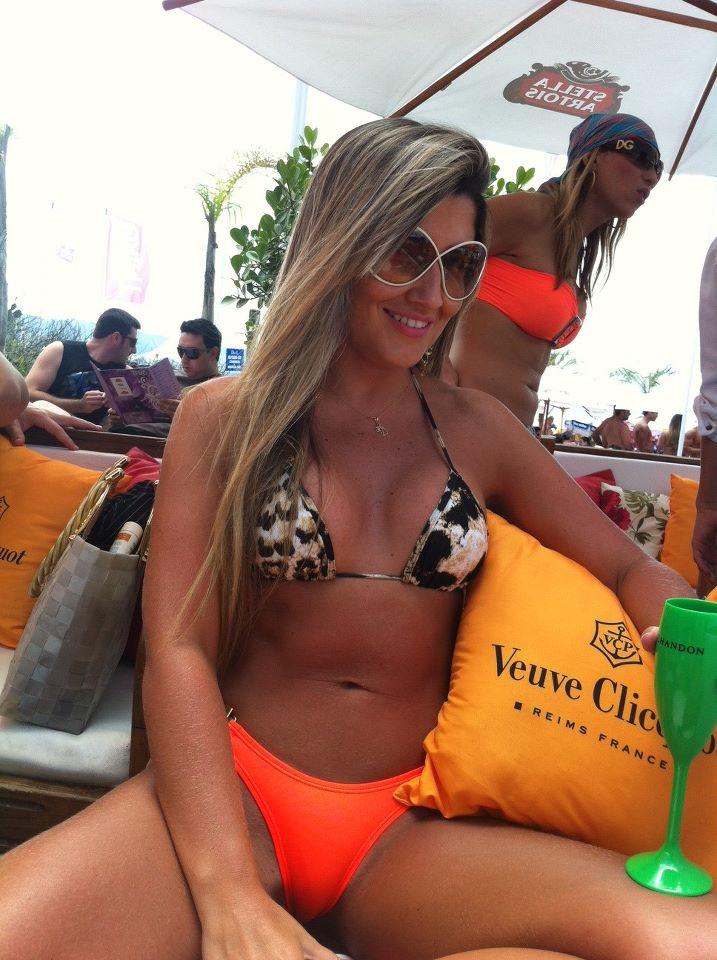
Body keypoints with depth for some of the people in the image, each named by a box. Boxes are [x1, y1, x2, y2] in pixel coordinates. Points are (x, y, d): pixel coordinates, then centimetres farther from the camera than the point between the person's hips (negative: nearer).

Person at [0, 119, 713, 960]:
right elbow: (178, 650, -7)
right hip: (233, 791, -2)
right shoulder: (226, 417, 2)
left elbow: (628, 568, 13)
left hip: (406, 831, 3)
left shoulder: (477, 430, 9)